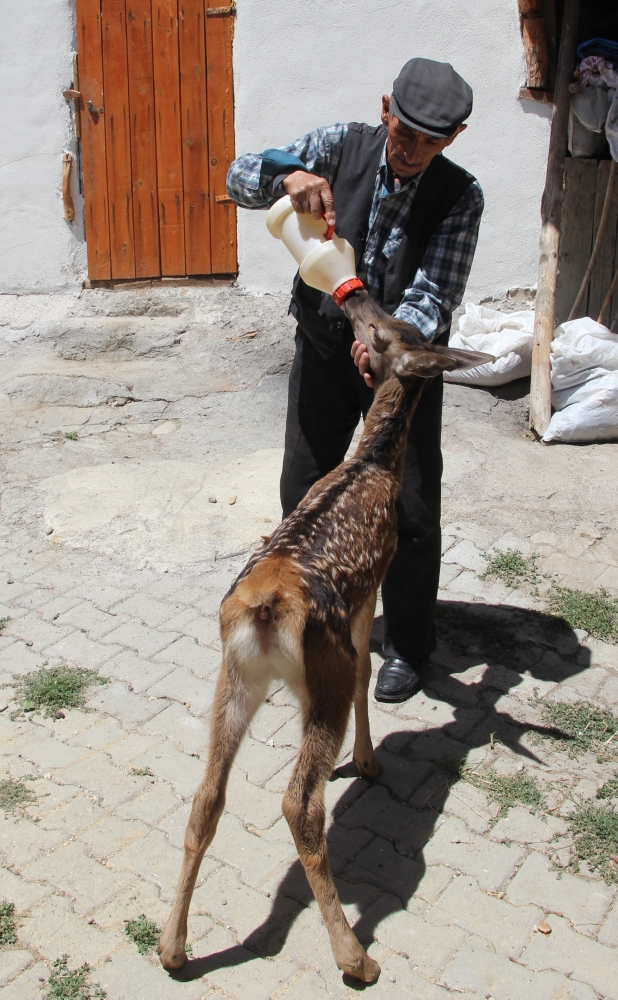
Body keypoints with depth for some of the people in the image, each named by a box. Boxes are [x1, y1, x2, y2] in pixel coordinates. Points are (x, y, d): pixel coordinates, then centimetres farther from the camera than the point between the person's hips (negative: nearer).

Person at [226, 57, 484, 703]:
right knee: (303, 493, 11)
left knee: (411, 508, 1)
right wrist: (289, 174, -39)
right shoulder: (341, 147, -10)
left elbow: (434, 296, -23)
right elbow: (241, 178, -16)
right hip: (323, 352, 2)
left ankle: (407, 647, 22)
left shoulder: (459, 195, -15)